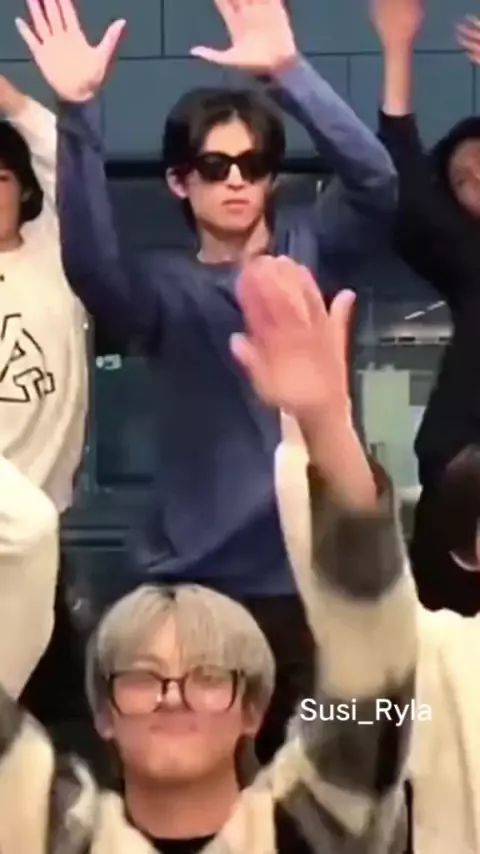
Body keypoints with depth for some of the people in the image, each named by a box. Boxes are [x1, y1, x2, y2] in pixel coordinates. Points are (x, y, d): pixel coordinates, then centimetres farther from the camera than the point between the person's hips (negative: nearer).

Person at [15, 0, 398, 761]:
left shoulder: (310, 253, 5)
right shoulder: (167, 290, 2)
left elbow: (375, 182, -14)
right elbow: (90, 263, -20)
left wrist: (289, 70, -27)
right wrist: (78, 113, -33)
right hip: (190, 582, 0)